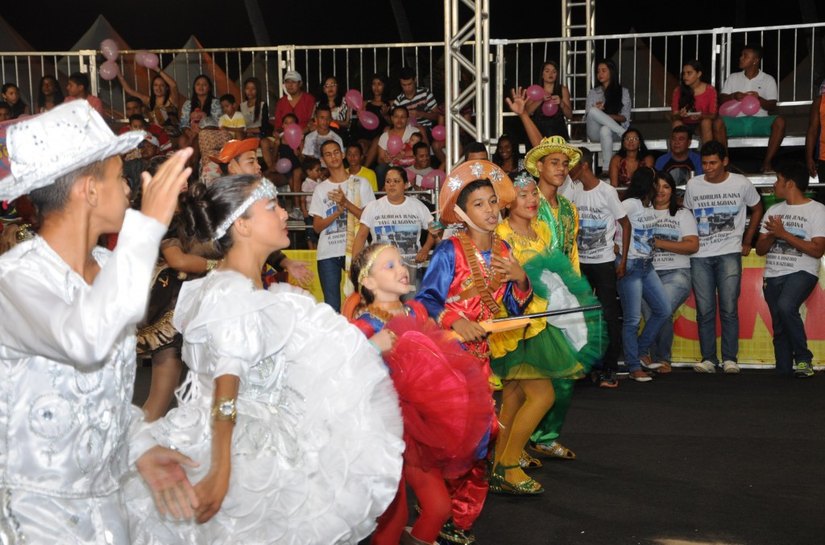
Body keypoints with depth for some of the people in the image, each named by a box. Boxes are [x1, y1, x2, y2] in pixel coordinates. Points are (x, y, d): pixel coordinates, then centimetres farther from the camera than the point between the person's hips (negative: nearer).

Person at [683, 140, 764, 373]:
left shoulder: (741, 183, 0)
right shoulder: (693, 185, 4)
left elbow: (757, 209, 15)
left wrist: (747, 242, 12)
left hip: (729, 253, -2)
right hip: (699, 256, 2)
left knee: (729, 309, -7)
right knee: (704, 310, 1)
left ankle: (730, 359, 0)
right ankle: (708, 359, 6)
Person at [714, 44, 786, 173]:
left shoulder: (768, 80, 10)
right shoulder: (733, 78, 16)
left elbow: (772, 108, 4)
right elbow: (720, 100, 9)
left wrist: (759, 99, -16)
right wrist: (733, 96, -12)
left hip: (759, 121, -1)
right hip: (737, 121, 1)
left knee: (779, 121, -32)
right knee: (718, 122, -32)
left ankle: (767, 162, -27)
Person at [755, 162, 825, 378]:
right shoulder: (773, 210, 17)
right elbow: (760, 249, 13)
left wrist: (784, 234, -13)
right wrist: (773, 235, -8)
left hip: (801, 272, -6)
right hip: (773, 275, 6)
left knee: (786, 306, -30)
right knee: (779, 327, 3)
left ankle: (804, 359, -15)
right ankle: (784, 371, 11)